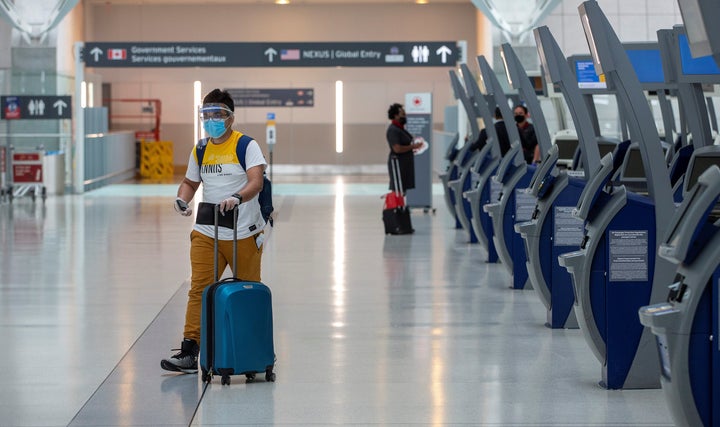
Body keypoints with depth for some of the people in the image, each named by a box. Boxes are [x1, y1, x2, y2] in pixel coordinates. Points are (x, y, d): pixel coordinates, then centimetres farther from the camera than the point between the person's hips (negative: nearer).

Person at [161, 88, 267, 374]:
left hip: (243, 233, -4)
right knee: (199, 290, -4)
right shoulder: (200, 151, 10)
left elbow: (256, 182, -20)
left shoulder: (246, 146, -7)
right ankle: (189, 352, -5)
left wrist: (237, 197, -40)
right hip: (206, 233, 4)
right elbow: (190, 182, 23)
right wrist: (182, 200, 0)